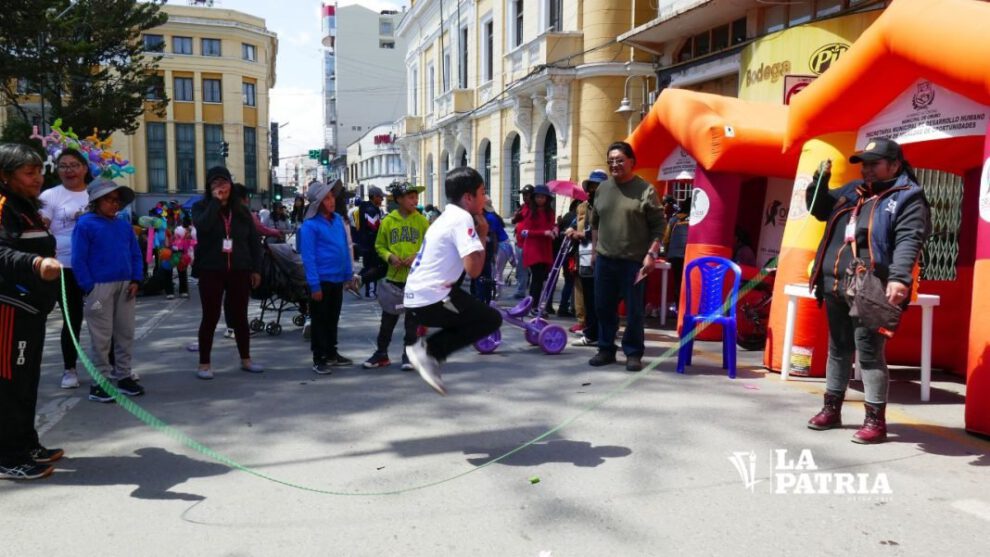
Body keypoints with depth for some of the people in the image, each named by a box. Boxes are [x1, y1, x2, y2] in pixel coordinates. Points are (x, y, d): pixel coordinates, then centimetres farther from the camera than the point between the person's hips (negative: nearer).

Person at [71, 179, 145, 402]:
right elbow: (78, 260, -9)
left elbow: (136, 254, 14)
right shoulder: (85, 224, -6)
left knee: (125, 334, 11)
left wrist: (136, 280, 1)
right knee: (101, 337, 0)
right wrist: (89, 288, -13)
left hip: (125, 287, 6)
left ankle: (123, 376, 23)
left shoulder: (124, 226, 12)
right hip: (100, 287, -6)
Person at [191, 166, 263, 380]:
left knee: (240, 316, 9)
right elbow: (203, 226, -22)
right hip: (211, 271, -2)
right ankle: (204, 364, 10)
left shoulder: (241, 210, 8)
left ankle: (245, 360, 20)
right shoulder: (201, 207, 1)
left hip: (239, 271, 3)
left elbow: (254, 240, 9)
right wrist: (216, 201, -18)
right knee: (210, 317, 1)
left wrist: (256, 269, 4)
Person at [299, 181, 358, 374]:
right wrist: (314, 285, -18)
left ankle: (332, 354, 30)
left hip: (338, 279, 6)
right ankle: (319, 359, 14)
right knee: (320, 320, 4)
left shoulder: (338, 219, 6)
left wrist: (349, 274, 12)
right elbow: (308, 257, -16)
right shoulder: (310, 225, -13)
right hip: (321, 280, -6)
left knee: (333, 319, 17)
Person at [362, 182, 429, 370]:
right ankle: (381, 354, 20)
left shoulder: (421, 221, 0)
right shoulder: (388, 221, 1)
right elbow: (379, 246, 8)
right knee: (388, 318, 8)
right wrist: (389, 256, -11)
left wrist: (418, 256, -13)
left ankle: (408, 354, 17)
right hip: (393, 277, 1)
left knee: (412, 319, 7)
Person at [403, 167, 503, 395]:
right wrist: (483, 236, -7)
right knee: (492, 319, 2)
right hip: (432, 299, -9)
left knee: (471, 315, 28)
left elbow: (462, 264, 19)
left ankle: (428, 351, 13)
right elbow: (473, 269, -22)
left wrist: (478, 236, 8)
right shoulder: (463, 218, -13)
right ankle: (431, 350, -4)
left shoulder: (448, 216, 16)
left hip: (416, 298, 9)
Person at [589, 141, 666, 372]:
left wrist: (651, 254, -12)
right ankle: (606, 349, 23)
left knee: (633, 310, 1)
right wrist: (595, 250, 16)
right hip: (604, 259, 5)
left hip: (634, 260, -5)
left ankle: (633, 353, 12)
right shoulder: (603, 188, 11)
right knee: (604, 307, 10)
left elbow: (658, 226, -5)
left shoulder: (645, 190, -4)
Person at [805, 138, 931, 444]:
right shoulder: (851, 191, 18)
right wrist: (820, 179, 12)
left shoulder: (908, 198, -3)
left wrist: (899, 278, -31)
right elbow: (818, 208, 30)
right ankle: (832, 408, 26)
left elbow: (909, 241, -16)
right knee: (838, 348, 15)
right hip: (835, 287, 7)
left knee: (869, 351, -6)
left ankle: (875, 419, 3)